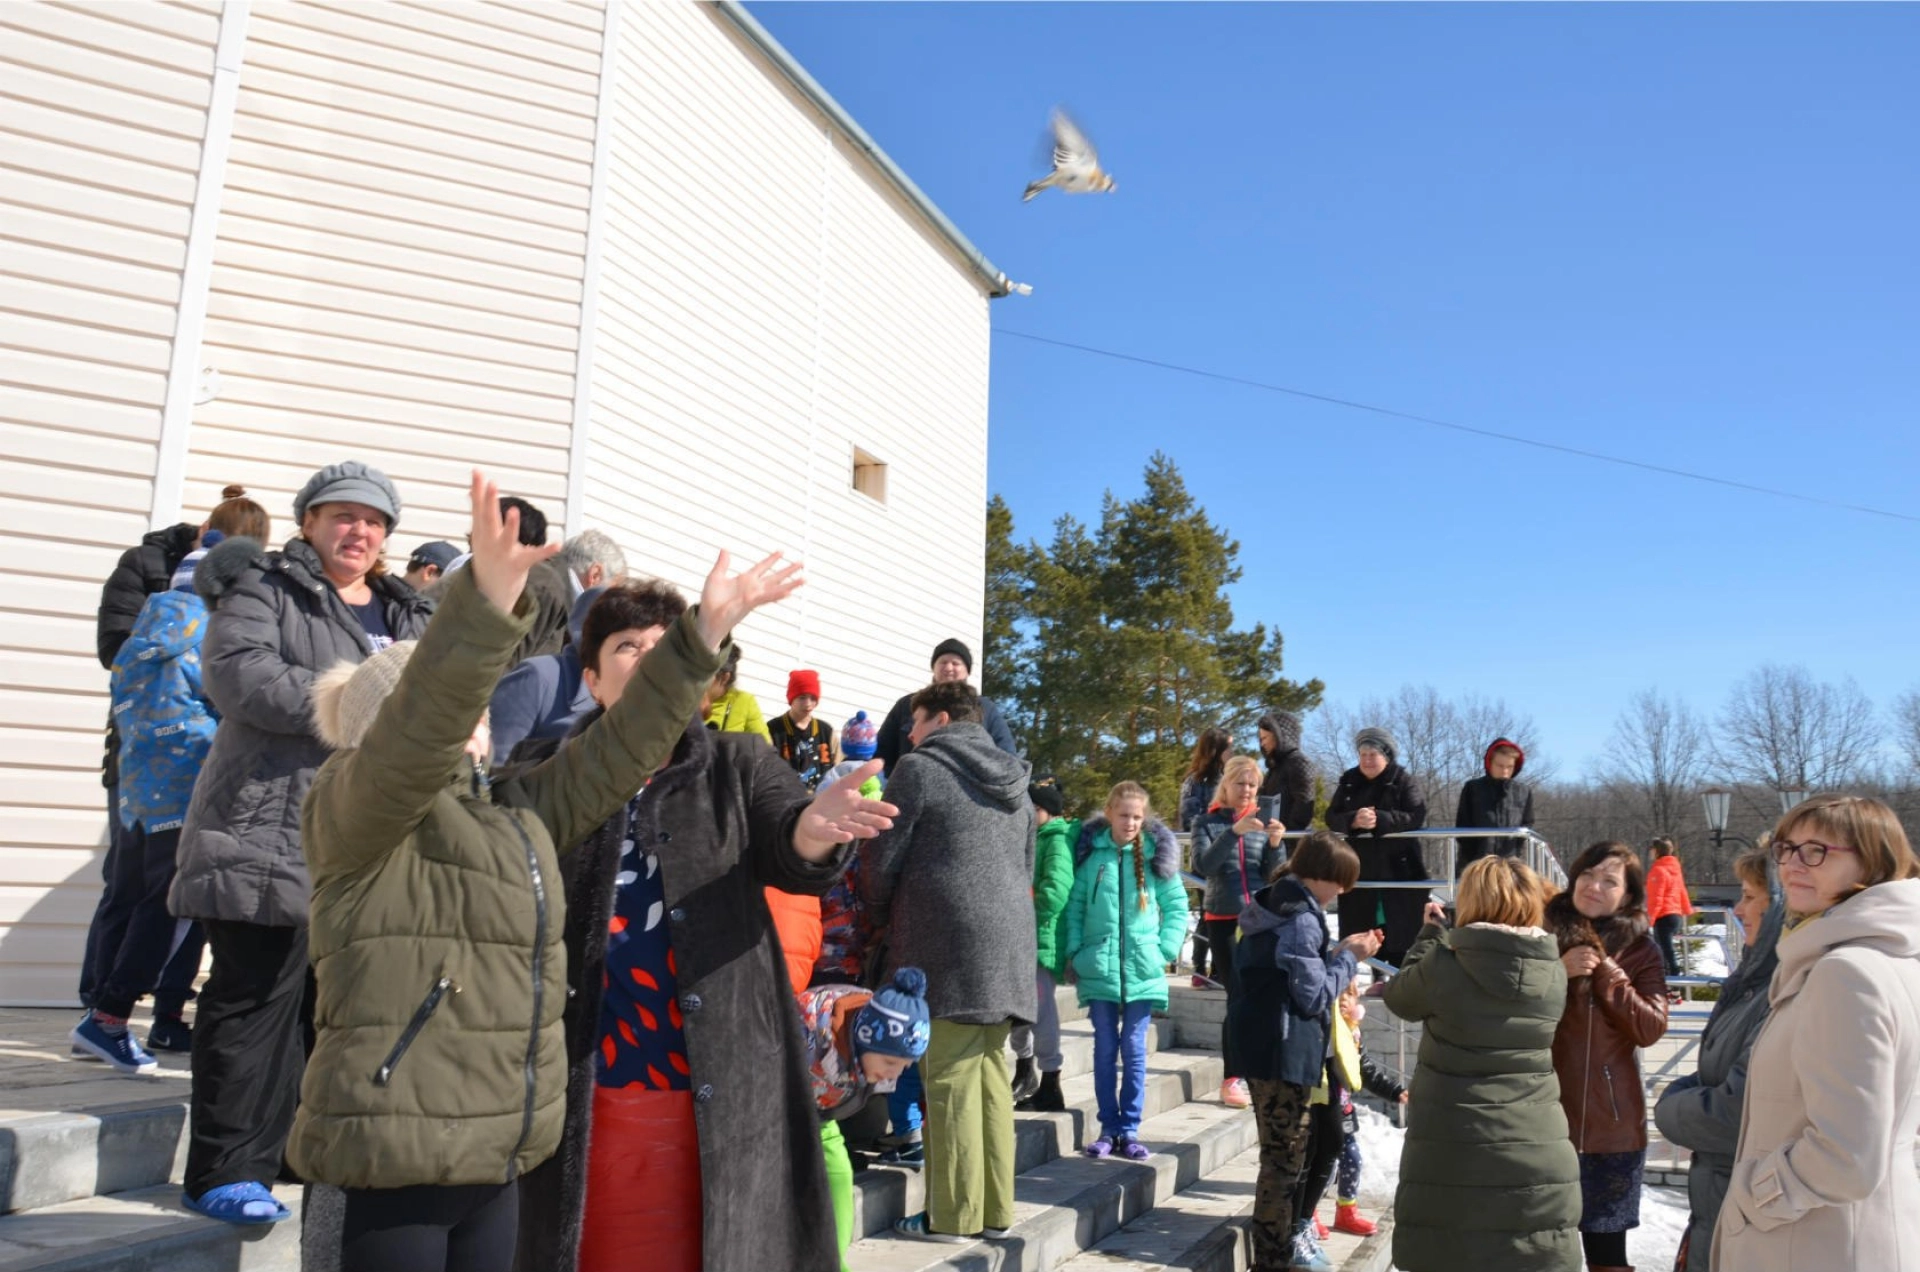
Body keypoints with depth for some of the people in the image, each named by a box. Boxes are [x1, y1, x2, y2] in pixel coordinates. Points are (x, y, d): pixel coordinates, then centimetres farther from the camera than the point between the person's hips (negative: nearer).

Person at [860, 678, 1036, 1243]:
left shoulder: (919, 768, -3)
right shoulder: (1015, 783, 18)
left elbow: (881, 859, -1)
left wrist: (883, 919, 16)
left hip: (946, 947, -7)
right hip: (1010, 947, 7)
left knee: (951, 1078, -2)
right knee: (991, 1075, 11)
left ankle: (954, 1215, 3)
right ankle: (995, 1208, 16)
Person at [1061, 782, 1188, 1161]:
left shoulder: (1157, 853, 1)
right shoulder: (1091, 850, 1)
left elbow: (1177, 906, 7)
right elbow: (1075, 904, 4)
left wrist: (1166, 949, -3)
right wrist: (1073, 952, -2)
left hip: (1142, 969, 0)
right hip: (1098, 967, 0)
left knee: (1134, 1051, 5)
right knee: (1105, 1050, 8)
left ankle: (1130, 1130, 14)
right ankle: (1109, 1128, 16)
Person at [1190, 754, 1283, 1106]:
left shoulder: (1263, 821, 9)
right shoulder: (1209, 822, 4)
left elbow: (1274, 874, 4)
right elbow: (1203, 865, -12)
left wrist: (1276, 843, -14)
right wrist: (1235, 831, -23)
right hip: (1223, 919, -2)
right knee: (1238, 995, -6)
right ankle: (1231, 1079, 1)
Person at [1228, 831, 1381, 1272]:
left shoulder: (1274, 907, 10)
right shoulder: (1302, 920, -19)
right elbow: (1314, 997, -18)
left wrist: (1337, 953, 8)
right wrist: (1348, 958, -7)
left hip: (1261, 1045, 10)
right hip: (1284, 1052, -10)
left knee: (1281, 1153, 22)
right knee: (1285, 1159, 2)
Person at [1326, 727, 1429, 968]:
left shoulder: (1404, 781, -1)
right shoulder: (1349, 781, 10)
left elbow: (1417, 817, -15)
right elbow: (1331, 817, 1)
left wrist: (1379, 819, -27)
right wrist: (1353, 820, -21)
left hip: (1398, 869, -4)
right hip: (1358, 870, 4)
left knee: (1401, 935, -2)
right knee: (1355, 933, 7)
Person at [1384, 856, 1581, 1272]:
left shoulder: (1443, 967, -11)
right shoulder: (1554, 973, -1)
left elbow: (1399, 997, 6)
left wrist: (1431, 933, 16)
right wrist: (1445, 937, 15)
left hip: (1452, 1153, -2)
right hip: (1536, 1157, 3)